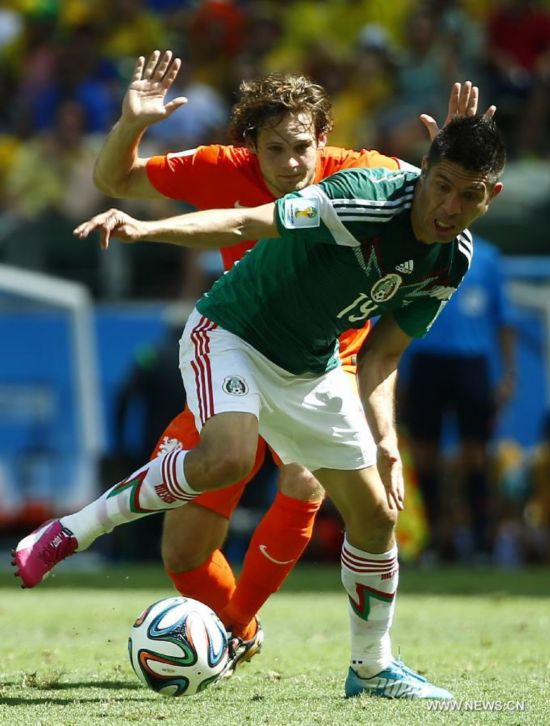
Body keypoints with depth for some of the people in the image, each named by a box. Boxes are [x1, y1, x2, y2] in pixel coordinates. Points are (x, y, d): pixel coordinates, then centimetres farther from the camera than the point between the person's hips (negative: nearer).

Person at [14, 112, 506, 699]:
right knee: (226, 458, -35)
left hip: (312, 370, 7)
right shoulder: (366, 200, -29)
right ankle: (74, 531, -17)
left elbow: (381, 355, 4)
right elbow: (247, 224, -35)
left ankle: (372, 667, 30)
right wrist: (147, 229, -50)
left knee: (375, 515, 8)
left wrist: (385, 441, -8)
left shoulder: (452, 261, -6)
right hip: (231, 335, -7)